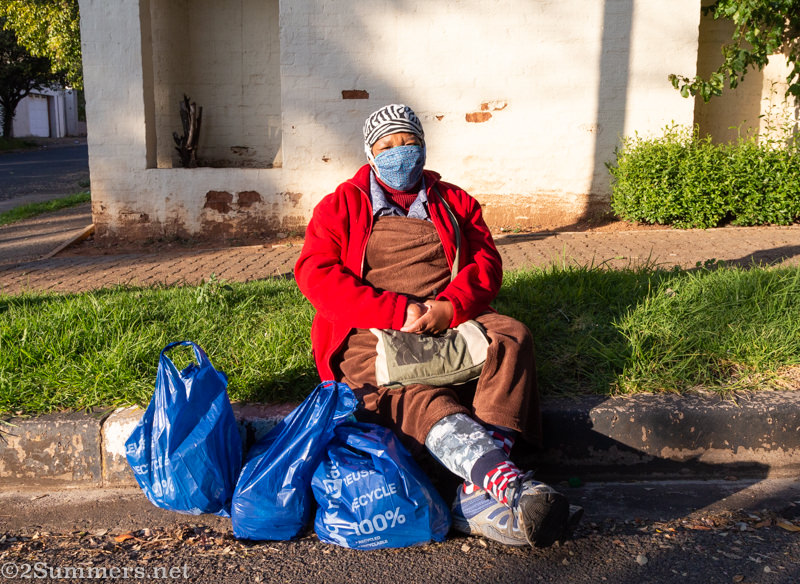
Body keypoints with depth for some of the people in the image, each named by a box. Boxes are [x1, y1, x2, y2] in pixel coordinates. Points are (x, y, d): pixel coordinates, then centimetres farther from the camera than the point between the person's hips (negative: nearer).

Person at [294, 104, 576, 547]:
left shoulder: (454, 202, 22)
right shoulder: (342, 205, 14)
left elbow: (486, 262, 10)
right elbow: (316, 273, -2)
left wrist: (450, 306, -14)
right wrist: (399, 311, -14)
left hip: (450, 323, 3)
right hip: (370, 333, -2)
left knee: (511, 336, -28)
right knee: (416, 394, -34)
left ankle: (479, 493, -45)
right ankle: (504, 478, -56)